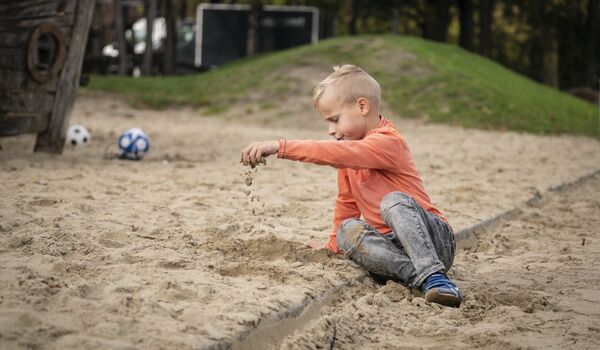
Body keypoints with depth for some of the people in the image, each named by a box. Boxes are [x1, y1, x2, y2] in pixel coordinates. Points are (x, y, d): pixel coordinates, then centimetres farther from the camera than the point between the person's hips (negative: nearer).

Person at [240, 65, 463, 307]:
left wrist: (280, 147, -38)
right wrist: (334, 246, 28)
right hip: (393, 242, 8)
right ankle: (420, 276, -32)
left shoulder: (387, 142, -17)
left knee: (395, 201, -35)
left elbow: (336, 153, -33)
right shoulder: (352, 146, 14)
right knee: (349, 231, -21)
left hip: (436, 240, -8)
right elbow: (347, 201, 26)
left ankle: (433, 276, -39)